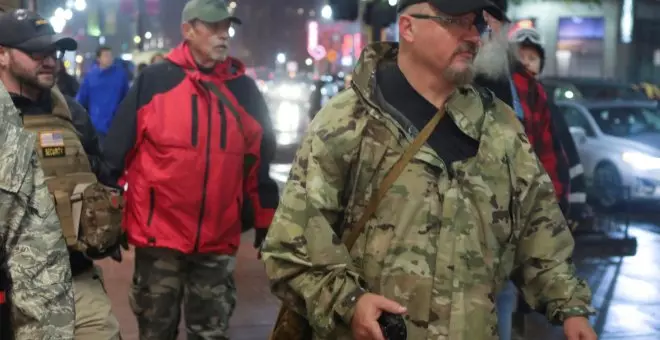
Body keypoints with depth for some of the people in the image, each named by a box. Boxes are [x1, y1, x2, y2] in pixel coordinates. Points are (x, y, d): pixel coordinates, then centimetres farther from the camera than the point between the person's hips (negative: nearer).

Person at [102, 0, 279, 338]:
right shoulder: (153, 80, -3)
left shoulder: (245, 90, 6)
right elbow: (118, 152, -2)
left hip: (218, 241, 2)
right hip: (158, 236, -2)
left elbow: (260, 163, 11)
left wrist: (266, 223, 11)